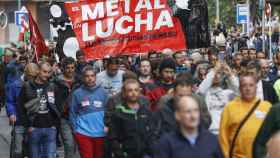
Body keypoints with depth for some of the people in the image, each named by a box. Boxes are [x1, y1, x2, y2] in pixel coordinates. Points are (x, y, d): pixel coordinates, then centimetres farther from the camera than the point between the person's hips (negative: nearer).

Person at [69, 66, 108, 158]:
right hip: (83, 133, -2)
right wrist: (75, 129, -1)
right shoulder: (77, 93, -3)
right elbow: (72, 113, 3)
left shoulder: (103, 92, 0)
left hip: (100, 133, 2)